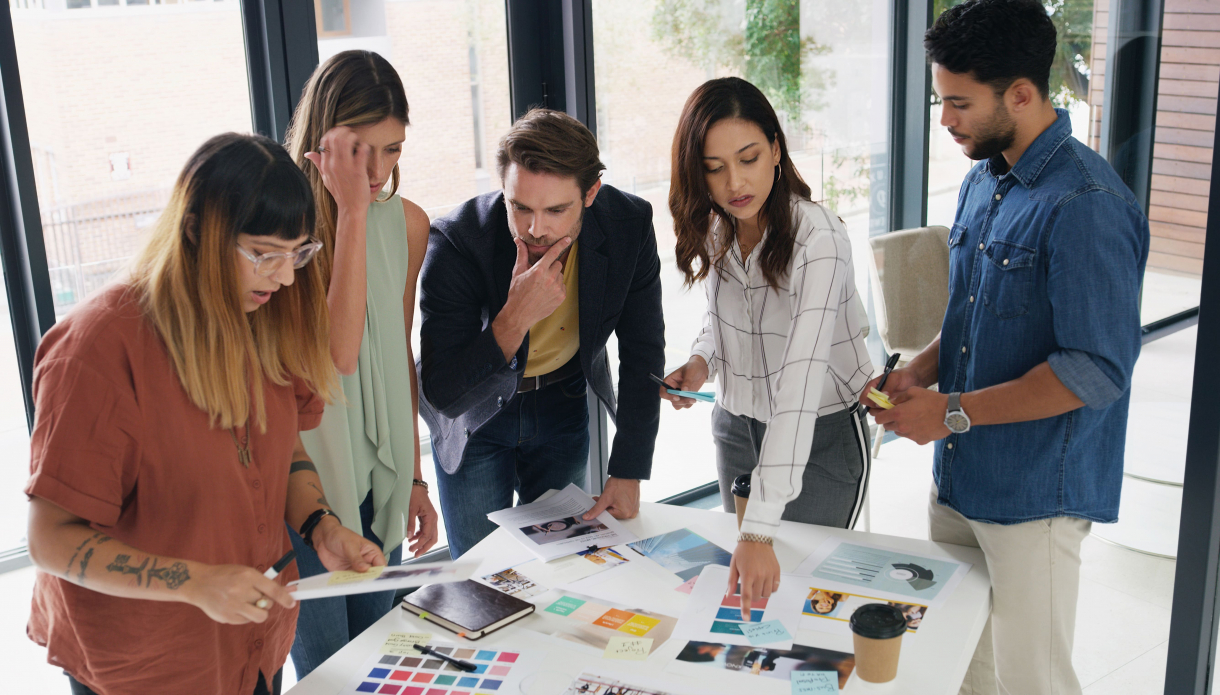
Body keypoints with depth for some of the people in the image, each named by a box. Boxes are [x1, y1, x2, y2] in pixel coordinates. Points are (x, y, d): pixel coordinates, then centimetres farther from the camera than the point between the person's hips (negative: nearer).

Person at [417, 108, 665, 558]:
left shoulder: (629, 225, -23)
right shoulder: (455, 242, -32)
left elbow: (643, 353, -10)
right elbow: (443, 396, -31)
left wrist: (628, 474, -12)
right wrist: (515, 318, -44)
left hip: (563, 406, 3)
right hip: (474, 416, -2)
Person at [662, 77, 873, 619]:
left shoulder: (818, 238, -29)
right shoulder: (713, 229, -7)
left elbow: (801, 379, -38)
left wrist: (761, 529, -44)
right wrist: (703, 360, -11)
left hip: (822, 434, -6)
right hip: (736, 426, 6)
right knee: (742, 586, 18)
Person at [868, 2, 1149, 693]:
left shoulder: (1086, 206, -20)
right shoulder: (984, 181, 10)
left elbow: (1097, 370, -23)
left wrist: (954, 412, -19)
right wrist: (920, 370, 2)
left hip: (1034, 497, -8)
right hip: (959, 479, 8)